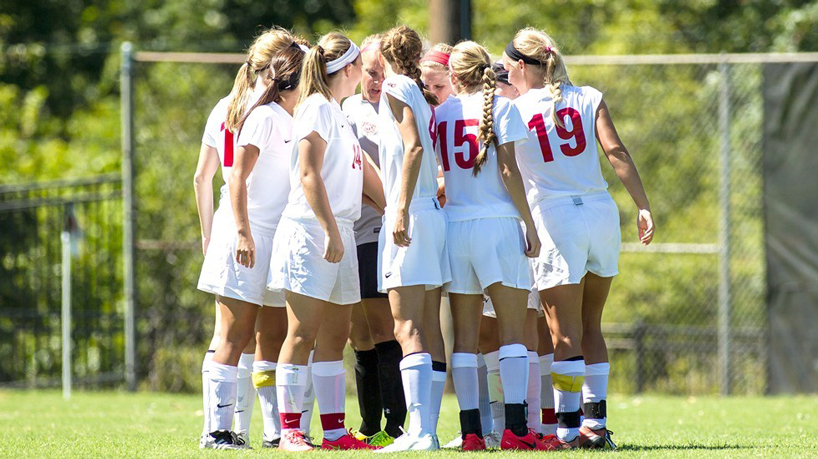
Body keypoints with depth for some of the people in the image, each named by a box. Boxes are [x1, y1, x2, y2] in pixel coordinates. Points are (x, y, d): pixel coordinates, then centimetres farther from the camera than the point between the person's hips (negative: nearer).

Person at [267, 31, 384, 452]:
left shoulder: (338, 113, 19)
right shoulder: (316, 109, -8)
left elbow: (362, 174, 24)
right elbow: (309, 176, -16)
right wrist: (331, 232, -21)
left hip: (338, 234, 9)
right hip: (310, 232, -9)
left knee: (334, 337, 7)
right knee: (303, 334, -8)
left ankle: (334, 431, 9)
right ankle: (290, 430, -7)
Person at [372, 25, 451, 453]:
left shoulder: (395, 87, -4)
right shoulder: (421, 95, 18)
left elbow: (414, 146, -16)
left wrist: (402, 209, -22)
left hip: (410, 216, -8)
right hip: (433, 214, 8)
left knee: (408, 330, -13)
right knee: (429, 331, 7)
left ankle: (420, 432, -22)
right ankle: (427, 430, 6)